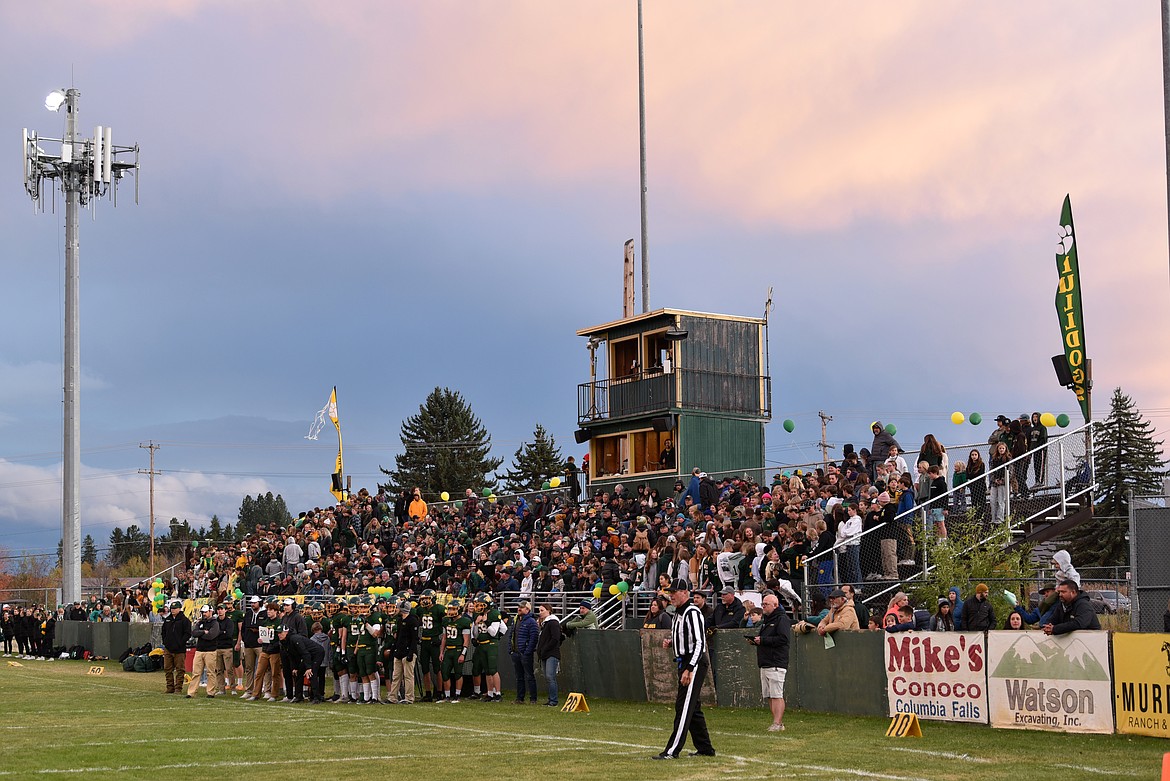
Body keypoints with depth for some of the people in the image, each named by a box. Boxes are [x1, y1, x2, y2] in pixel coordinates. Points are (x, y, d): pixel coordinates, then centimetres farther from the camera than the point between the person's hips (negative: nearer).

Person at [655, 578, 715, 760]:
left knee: (684, 707, -10)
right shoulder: (679, 613, 15)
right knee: (692, 707, 14)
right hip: (685, 663, 11)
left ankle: (672, 751, -11)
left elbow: (699, 643, -23)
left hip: (694, 663, -11)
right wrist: (670, 643, 6)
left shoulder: (692, 613, -16)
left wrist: (689, 669, -27)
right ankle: (705, 748, 22)